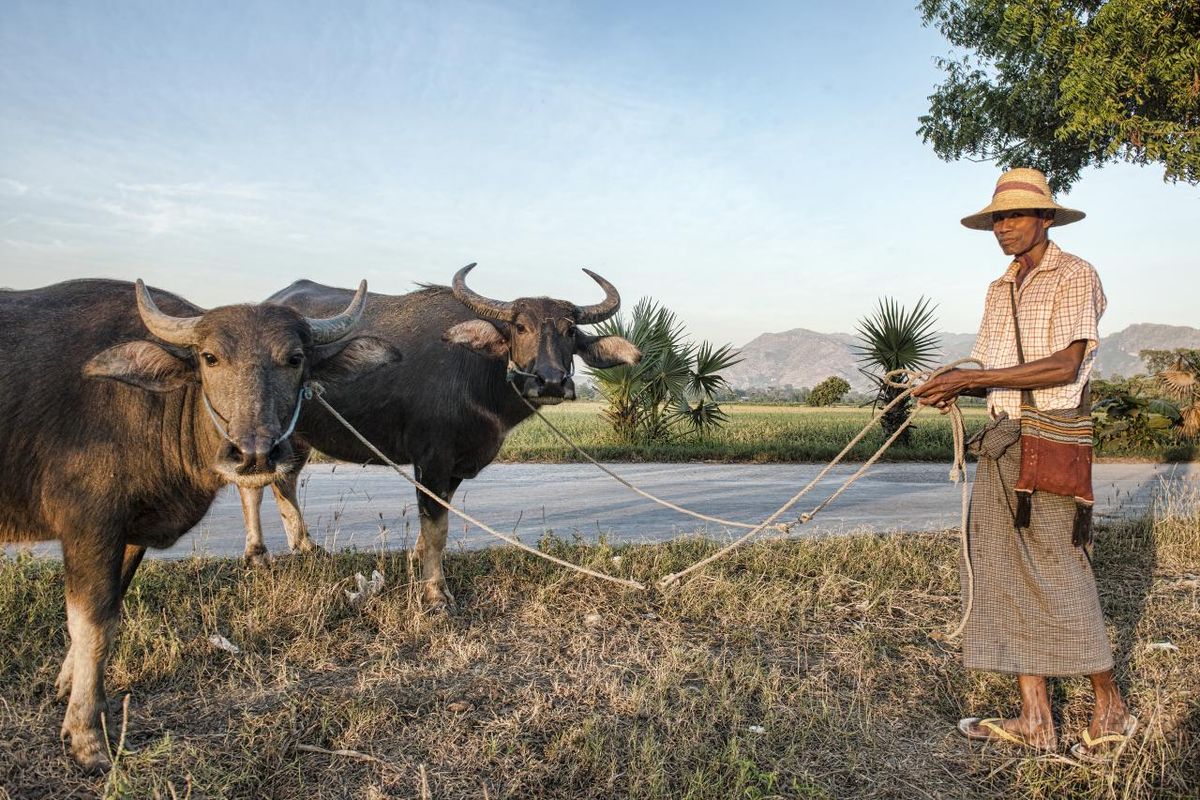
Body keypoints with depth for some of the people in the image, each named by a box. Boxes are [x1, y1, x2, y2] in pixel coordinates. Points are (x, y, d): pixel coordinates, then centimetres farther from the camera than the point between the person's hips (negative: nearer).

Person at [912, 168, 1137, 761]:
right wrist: (952, 388, -5)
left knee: (1060, 576, -2)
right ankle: (1034, 720, 15)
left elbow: (1064, 365, -15)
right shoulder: (1000, 290, 19)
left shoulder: (1074, 276, -3)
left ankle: (1110, 711, 17)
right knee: (1006, 576, 6)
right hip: (1000, 444, 7)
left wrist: (971, 378, -18)